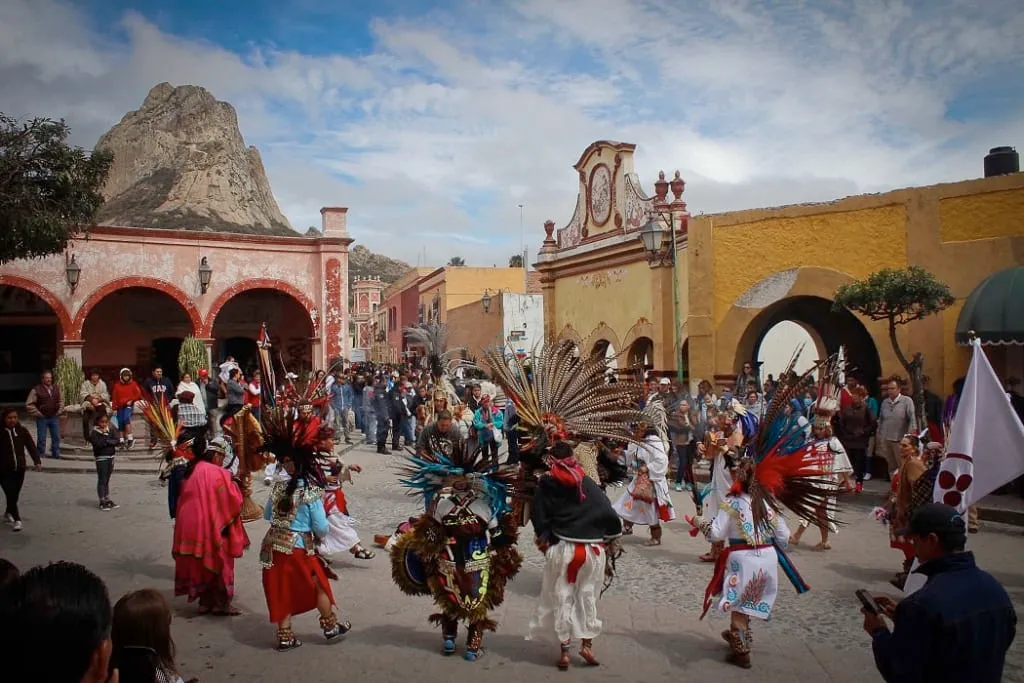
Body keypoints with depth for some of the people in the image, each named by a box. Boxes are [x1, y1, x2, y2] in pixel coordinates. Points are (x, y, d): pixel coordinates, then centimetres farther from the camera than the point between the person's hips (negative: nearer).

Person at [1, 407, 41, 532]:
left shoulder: (22, 431, -1)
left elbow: (31, 446, -5)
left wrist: (37, 461, -16)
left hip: (20, 469, 3)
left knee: (15, 495, 13)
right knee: (10, 495, -7)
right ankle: (16, 520, 1)